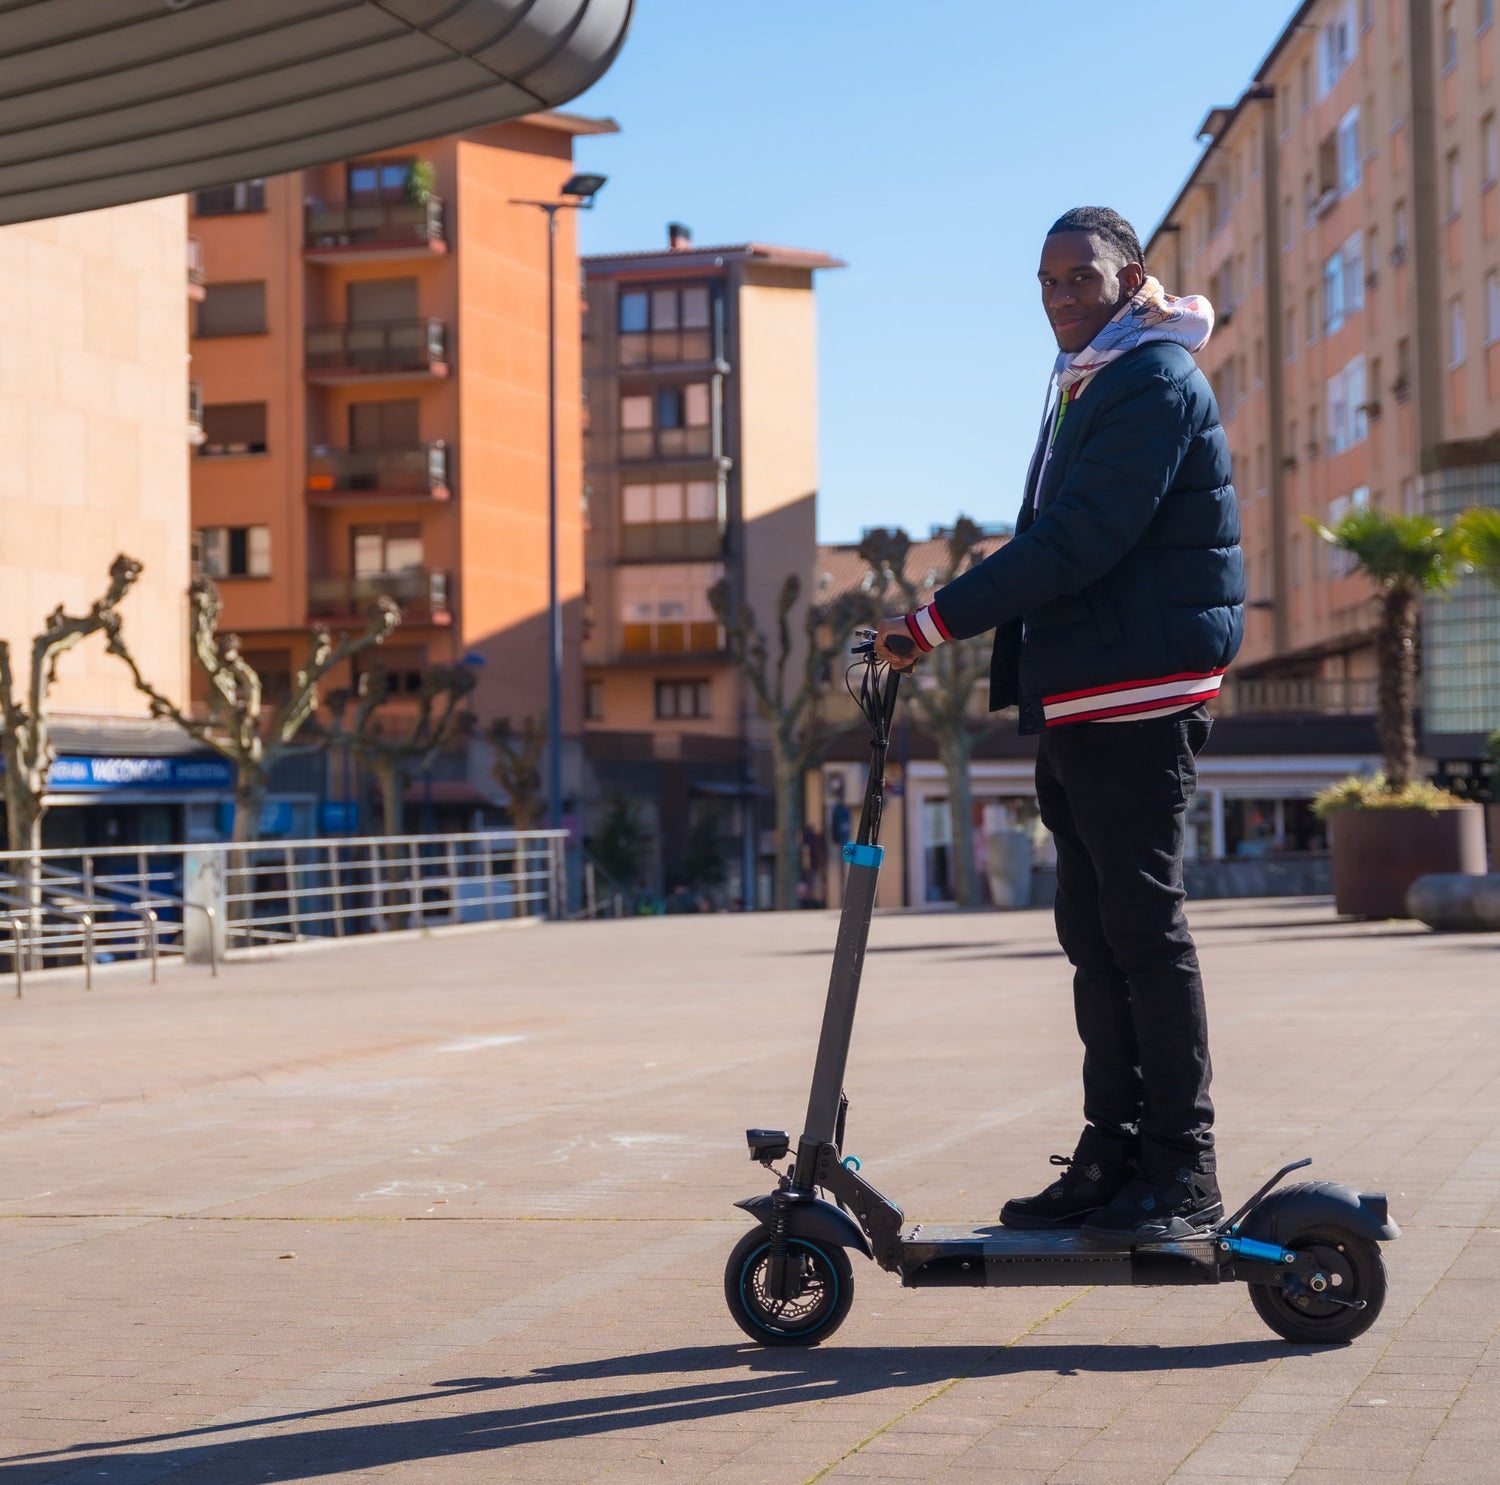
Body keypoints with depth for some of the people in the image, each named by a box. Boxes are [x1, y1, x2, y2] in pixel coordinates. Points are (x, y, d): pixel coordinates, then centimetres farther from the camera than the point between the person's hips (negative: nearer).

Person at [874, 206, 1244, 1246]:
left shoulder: (1158, 382, -10)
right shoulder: (1088, 389, 22)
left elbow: (1080, 539, -19)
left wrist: (940, 621, -19)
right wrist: (1023, 676, 18)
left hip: (1140, 694, -10)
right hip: (1079, 698, 10)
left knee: (1144, 926, -8)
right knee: (1095, 935, 10)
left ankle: (1183, 1171, -2)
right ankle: (1114, 1155, 15)